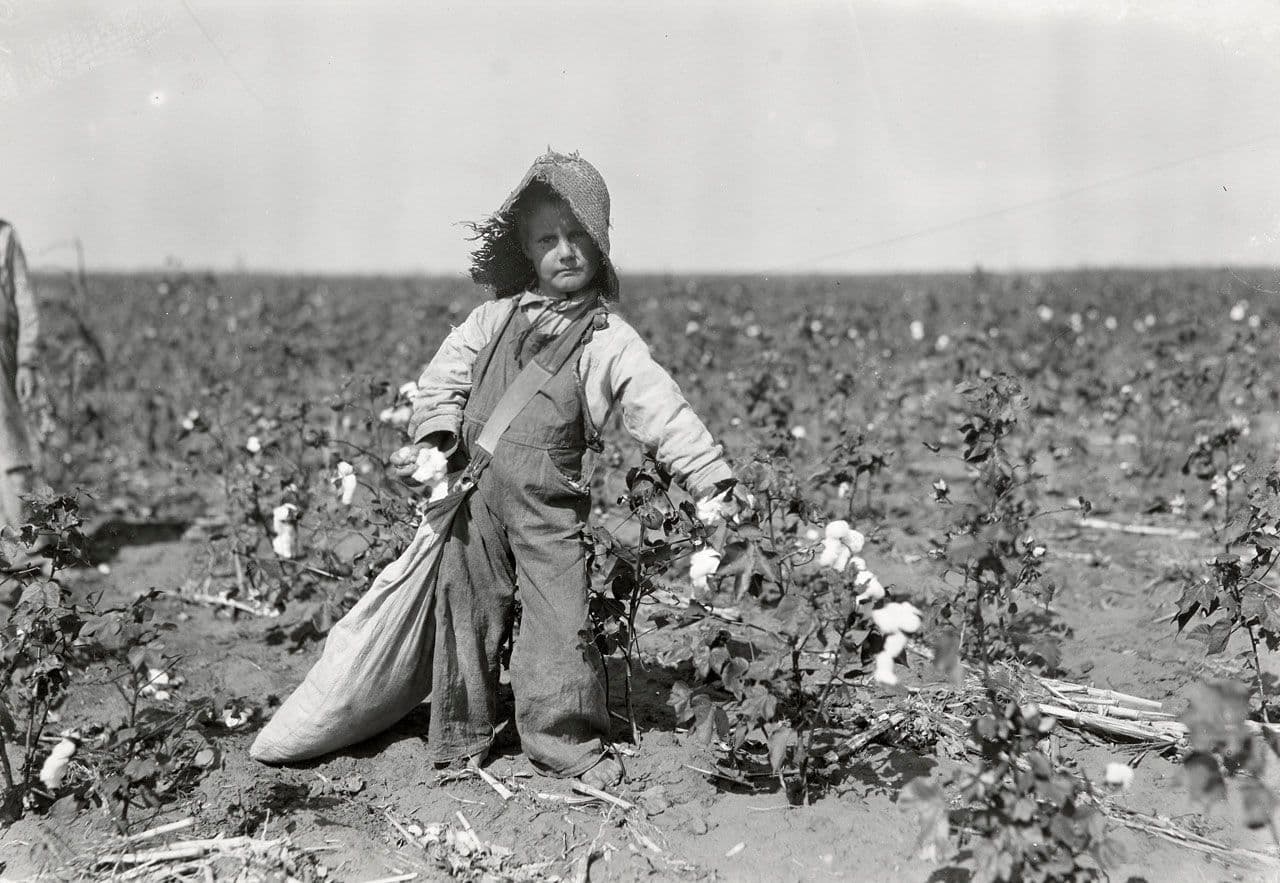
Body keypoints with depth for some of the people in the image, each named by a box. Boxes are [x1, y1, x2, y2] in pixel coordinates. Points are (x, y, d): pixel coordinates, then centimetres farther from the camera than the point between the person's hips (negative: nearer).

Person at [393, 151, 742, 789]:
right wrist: (435, 438, -5)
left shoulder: (610, 340, 0)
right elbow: (444, 375, 11)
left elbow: (660, 408, -8)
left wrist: (711, 478, -15)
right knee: (467, 611, 9)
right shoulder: (496, 317, 8)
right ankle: (460, 741, 23)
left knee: (561, 621, -5)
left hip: (550, 503, -2)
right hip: (472, 492, 2)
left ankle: (571, 745, 10)